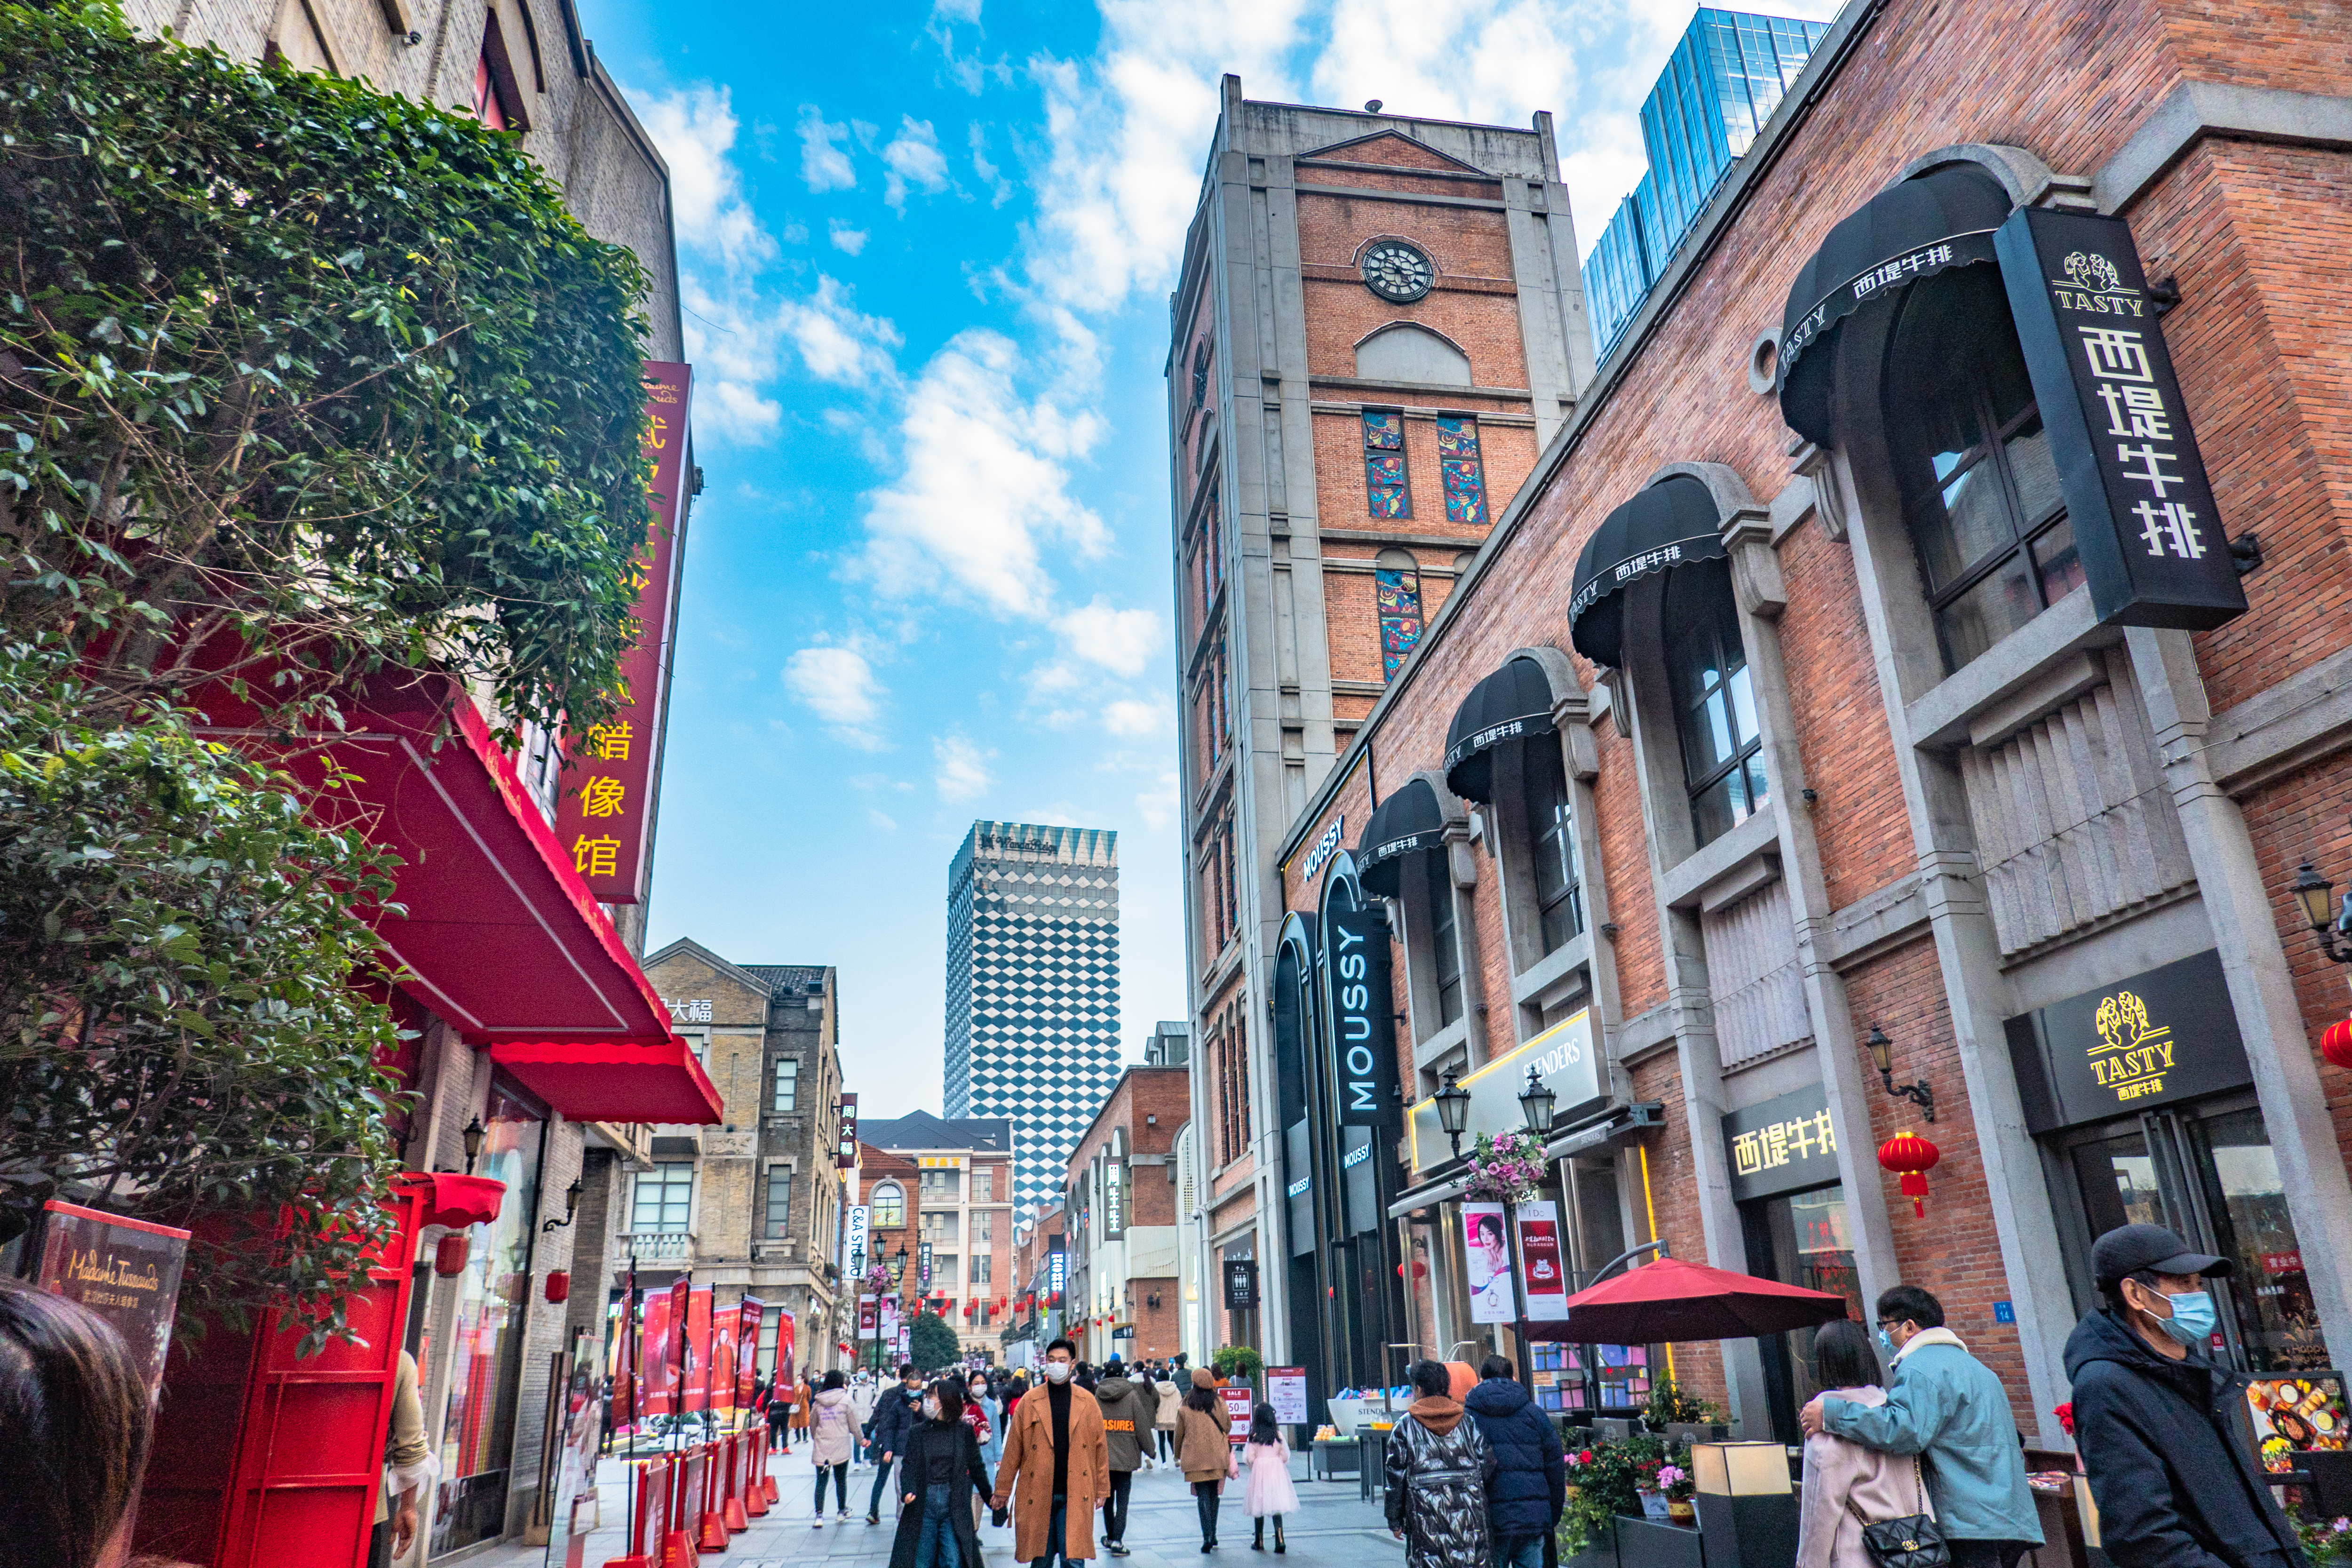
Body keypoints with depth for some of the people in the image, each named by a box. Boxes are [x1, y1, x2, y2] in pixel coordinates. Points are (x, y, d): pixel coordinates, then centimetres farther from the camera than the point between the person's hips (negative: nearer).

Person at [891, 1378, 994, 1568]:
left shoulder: (964, 1431, 1)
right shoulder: (916, 1432, 4)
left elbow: (976, 1466, 8)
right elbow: (908, 1465, 0)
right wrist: (908, 1491, -19)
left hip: (955, 1506, -1)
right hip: (923, 1504, 1)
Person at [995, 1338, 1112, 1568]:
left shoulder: (1087, 1402, 5)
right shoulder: (1029, 1403, 3)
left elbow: (1100, 1448, 9)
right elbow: (1013, 1450, 6)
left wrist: (1101, 1488, 9)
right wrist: (1003, 1490, 8)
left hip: (1075, 1497, -1)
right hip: (1037, 1495, 1)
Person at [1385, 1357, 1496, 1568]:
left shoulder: (1405, 1424, 2)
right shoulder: (1468, 1420, 7)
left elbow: (1396, 1475, 2)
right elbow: (1487, 1467, 2)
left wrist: (1395, 1521, 8)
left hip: (1425, 1517, -2)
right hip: (1469, 1517, 2)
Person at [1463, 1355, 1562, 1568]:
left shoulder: (1467, 1417, 2)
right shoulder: (1534, 1414, 7)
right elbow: (1555, 1466, 9)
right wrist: (1554, 1515, 17)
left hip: (1490, 1519, -2)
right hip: (1533, 1517, 2)